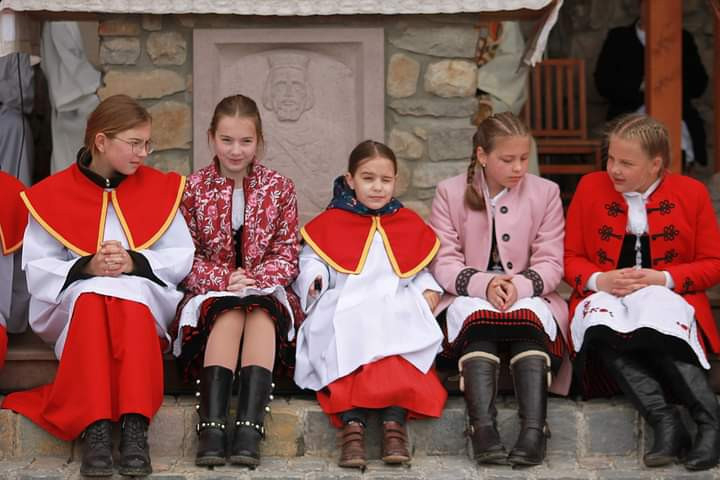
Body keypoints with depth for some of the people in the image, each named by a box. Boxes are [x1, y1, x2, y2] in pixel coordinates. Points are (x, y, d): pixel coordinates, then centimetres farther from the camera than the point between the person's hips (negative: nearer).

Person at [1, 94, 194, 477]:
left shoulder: (160, 188, 8)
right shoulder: (52, 194, 4)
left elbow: (182, 258, 2)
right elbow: (37, 269, -2)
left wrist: (135, 262, -16)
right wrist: (87, 267, -19)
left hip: (144, 296, 0)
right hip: (73, 302, 0)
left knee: (130, 298, -35)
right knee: (91, 298, -36)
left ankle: (135, 426, -45)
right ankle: (95, 428, -44)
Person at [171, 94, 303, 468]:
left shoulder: (279, 188, 8)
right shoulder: (194, 188, 5)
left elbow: (287, 254, 4)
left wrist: (253, 280, -14)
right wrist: (223, 280, -16)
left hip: (266, 288, 1)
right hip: (210, 291, 0)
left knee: (259, 308, -35)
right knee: (229, 311, -35)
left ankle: (250, 424, -46)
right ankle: (211, 424, -46)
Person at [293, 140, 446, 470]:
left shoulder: (409, 223, 21)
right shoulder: (329, 223, 14)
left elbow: (420, 272, 25)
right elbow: (310, 263, 12)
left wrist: (429, 290, 4)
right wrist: (316, 279, -11)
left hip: (396, 312, 2)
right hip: (345, 310, -1)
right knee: (349, 342, -36)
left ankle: (395, 422, -38)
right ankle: (352, 425, -42)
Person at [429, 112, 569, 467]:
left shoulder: (545, 192, 6)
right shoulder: (450, 192, 5)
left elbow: (550, 263, -1)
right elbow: (443, 262, -3)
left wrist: (520, 286, -23)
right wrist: (484, 284, -23)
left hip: (527, 298, 1)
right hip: (469, 297, -1)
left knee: (532, 314, -32)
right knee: (475, 313, -33)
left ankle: (534, 430, -45)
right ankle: (483, 429, -47)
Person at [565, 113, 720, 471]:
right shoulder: (590, 188, 9)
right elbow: (570, 257, 10)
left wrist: (664, 279, -13)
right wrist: (599, 281, -12)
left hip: (665, 300, -1)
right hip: (605, 301, 2)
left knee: (655, 325, -38)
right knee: (601, 331, -35)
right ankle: (665, 423, -45)